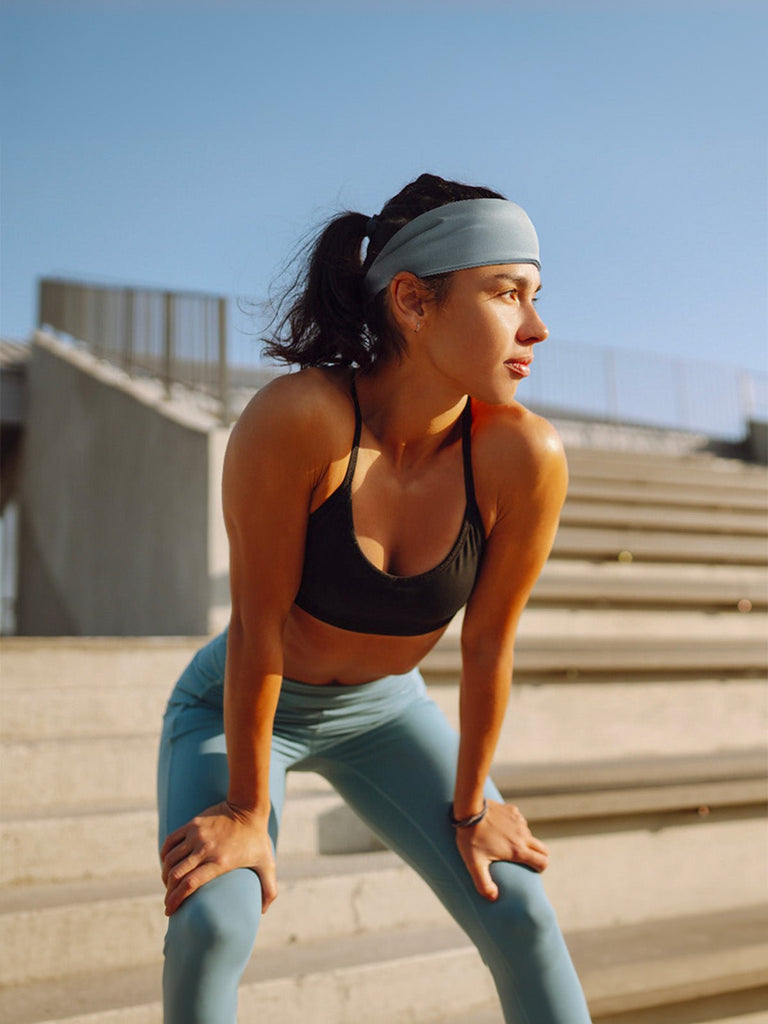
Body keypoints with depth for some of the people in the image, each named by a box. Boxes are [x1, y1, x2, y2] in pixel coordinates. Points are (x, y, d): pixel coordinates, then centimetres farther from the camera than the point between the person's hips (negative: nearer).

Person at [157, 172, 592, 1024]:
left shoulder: (523, 457, -25)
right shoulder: (295, 419, -34)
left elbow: (488, 645, -14)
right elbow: (258, 626, -26)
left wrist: (470, 804, -2)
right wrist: (244, 808, -15)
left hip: (385, 711, 3)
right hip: (240, 706, -2)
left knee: (523, 917, -3)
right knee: (210, 922, -18)